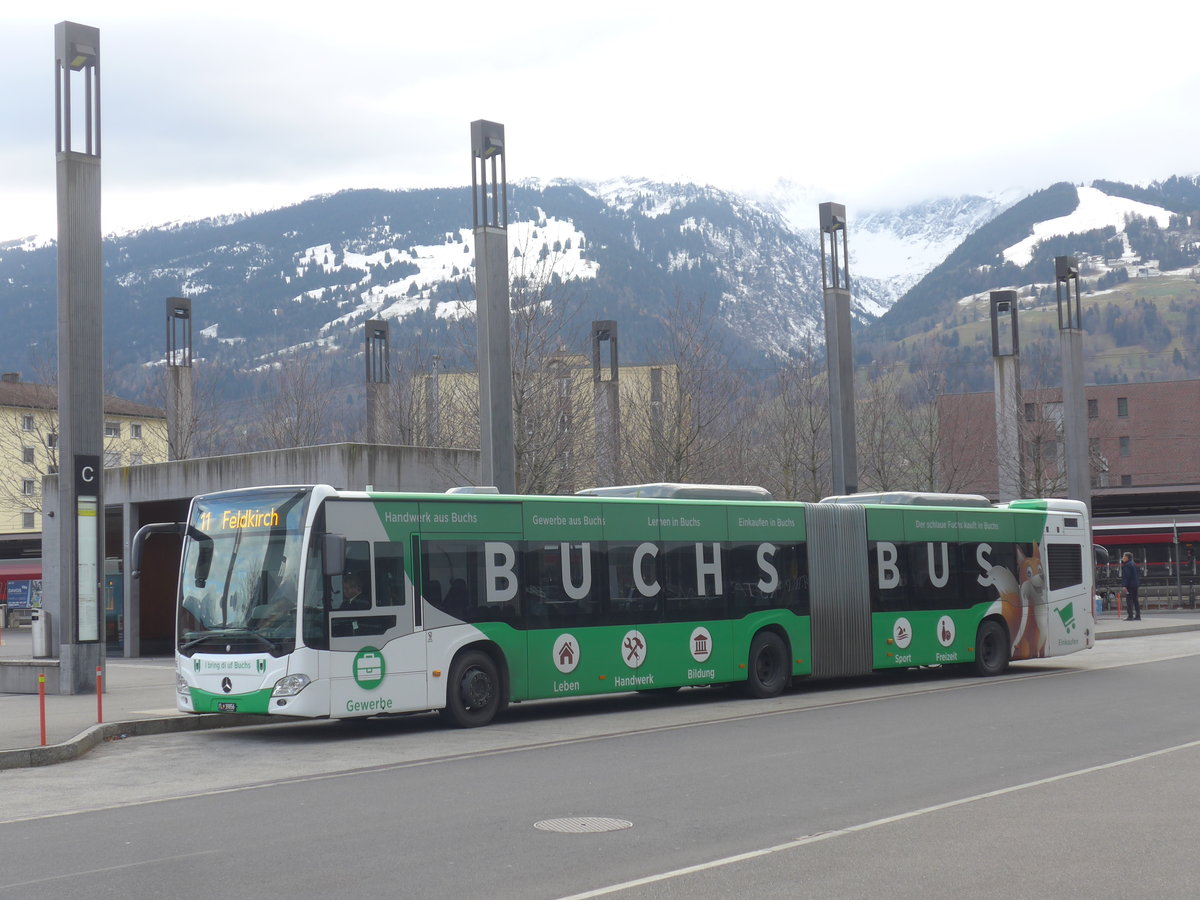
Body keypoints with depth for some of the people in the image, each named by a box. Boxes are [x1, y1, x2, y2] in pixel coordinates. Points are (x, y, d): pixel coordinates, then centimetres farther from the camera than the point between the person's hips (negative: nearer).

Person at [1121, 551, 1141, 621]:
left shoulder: (1128, 565, -13)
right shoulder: (1133, 564, 16)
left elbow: (1127, 576, -19)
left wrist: (1125, 585, -19)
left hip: (1129, 585, -9)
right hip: (1135, 585, 9)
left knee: (1129, 600, -8)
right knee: (1135, 600, 11)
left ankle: (1130, 616, -11)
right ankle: (1138, 616, 12)